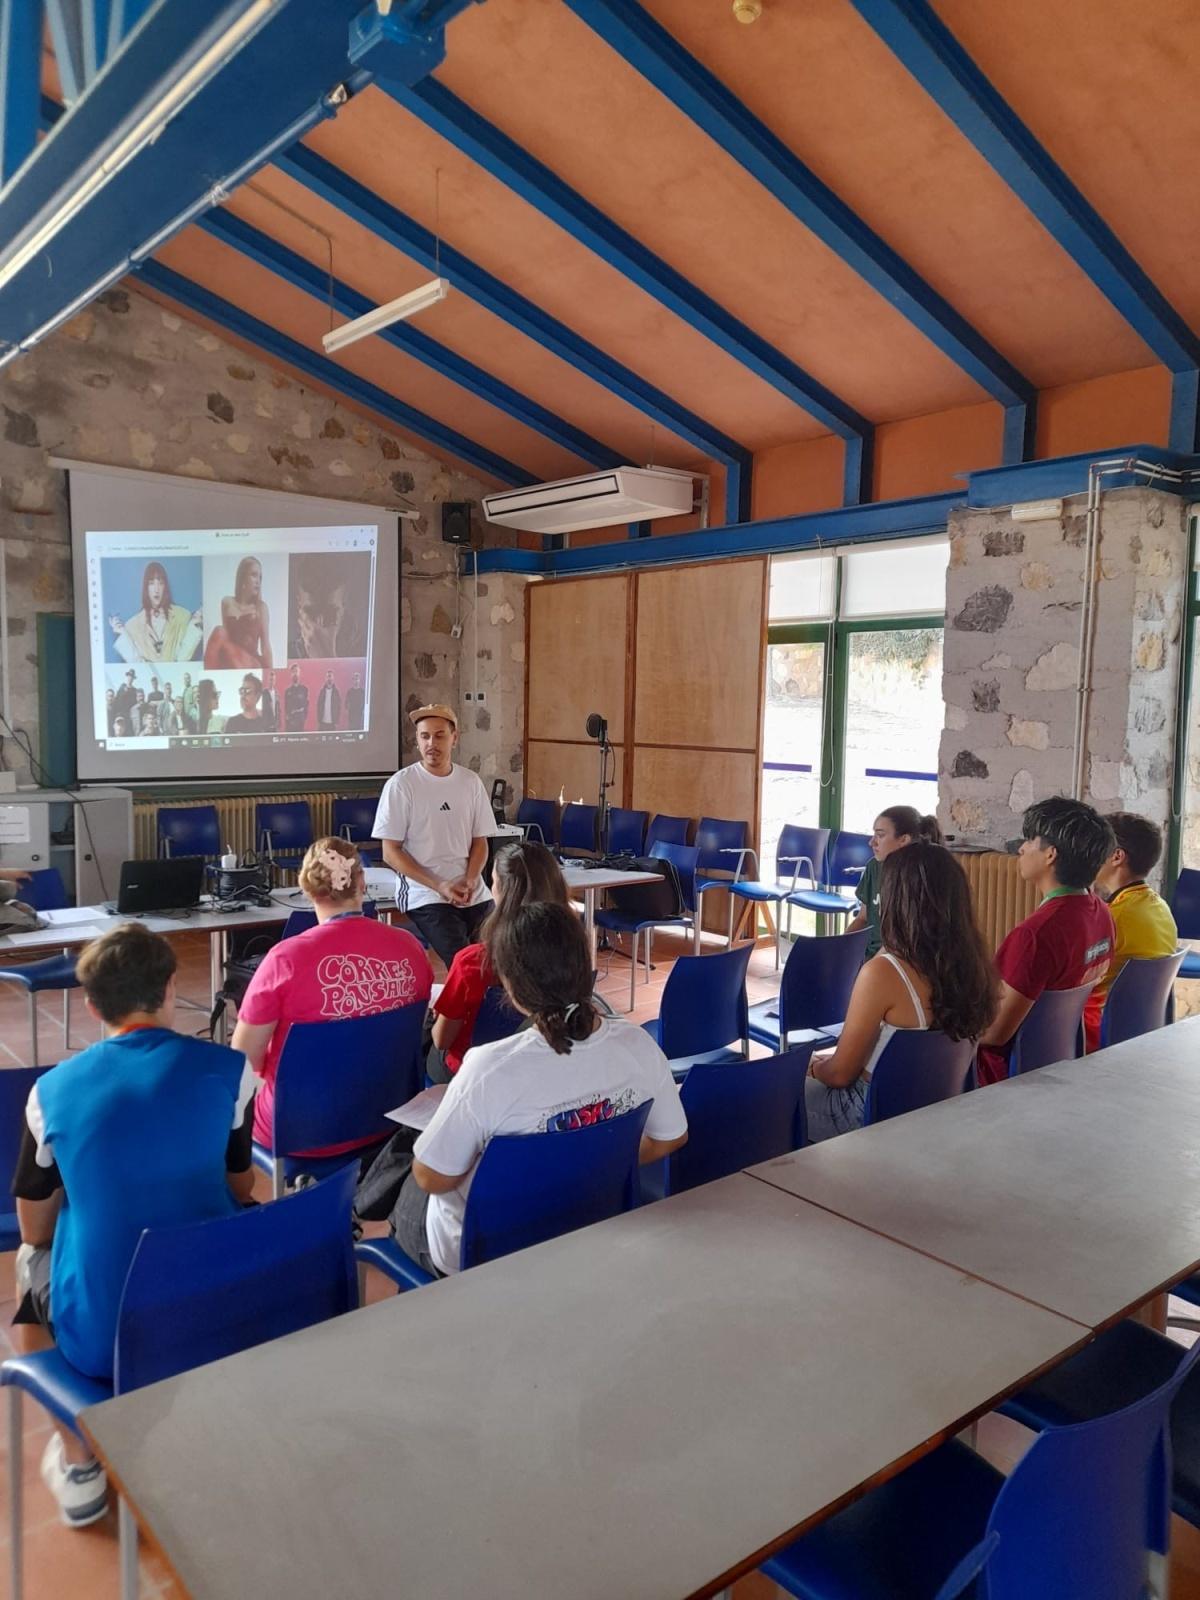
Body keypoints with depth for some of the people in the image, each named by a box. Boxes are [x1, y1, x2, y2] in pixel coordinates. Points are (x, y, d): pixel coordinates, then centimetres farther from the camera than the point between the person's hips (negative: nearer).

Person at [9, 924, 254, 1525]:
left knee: (33, 1261, 31)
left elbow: (35, 1229, 8)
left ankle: (78, 1464, 32)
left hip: (99, 1340, 0)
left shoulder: (52, 1090, -7)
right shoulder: (229, 1070, -8)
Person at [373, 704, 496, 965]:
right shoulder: (401, 784, -6)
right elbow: (391, 853, -6)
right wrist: (440, 887, -13)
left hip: (475, 895, 4)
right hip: (426, 896, -4)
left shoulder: (470, 781, 6)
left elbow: (480, 841, 12)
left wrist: (470, 882, -7)